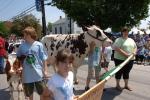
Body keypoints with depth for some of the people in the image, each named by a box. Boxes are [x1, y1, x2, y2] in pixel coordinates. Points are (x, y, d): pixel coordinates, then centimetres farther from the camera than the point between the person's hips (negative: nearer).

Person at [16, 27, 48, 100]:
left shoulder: (39, 45, -10)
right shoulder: (22, 45, -4)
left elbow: (44, 59, -4)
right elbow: (18, 57, 11)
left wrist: (45, 70, -2)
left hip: (38, 73, -2)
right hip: (27, 75, 2)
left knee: (42, 92, 15)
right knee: (29, 92, 19)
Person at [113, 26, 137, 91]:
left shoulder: (131, 40, 14)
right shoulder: (119, 40, -8)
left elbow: (135, 47, 19)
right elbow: (117, 49, -20)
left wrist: (134, 52, -4)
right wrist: (125, 54, -26)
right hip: (120, 59, -6)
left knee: (127, 72, 15)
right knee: (119, 72, 6)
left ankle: (126, 85, 28)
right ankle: (117, 85, 20)